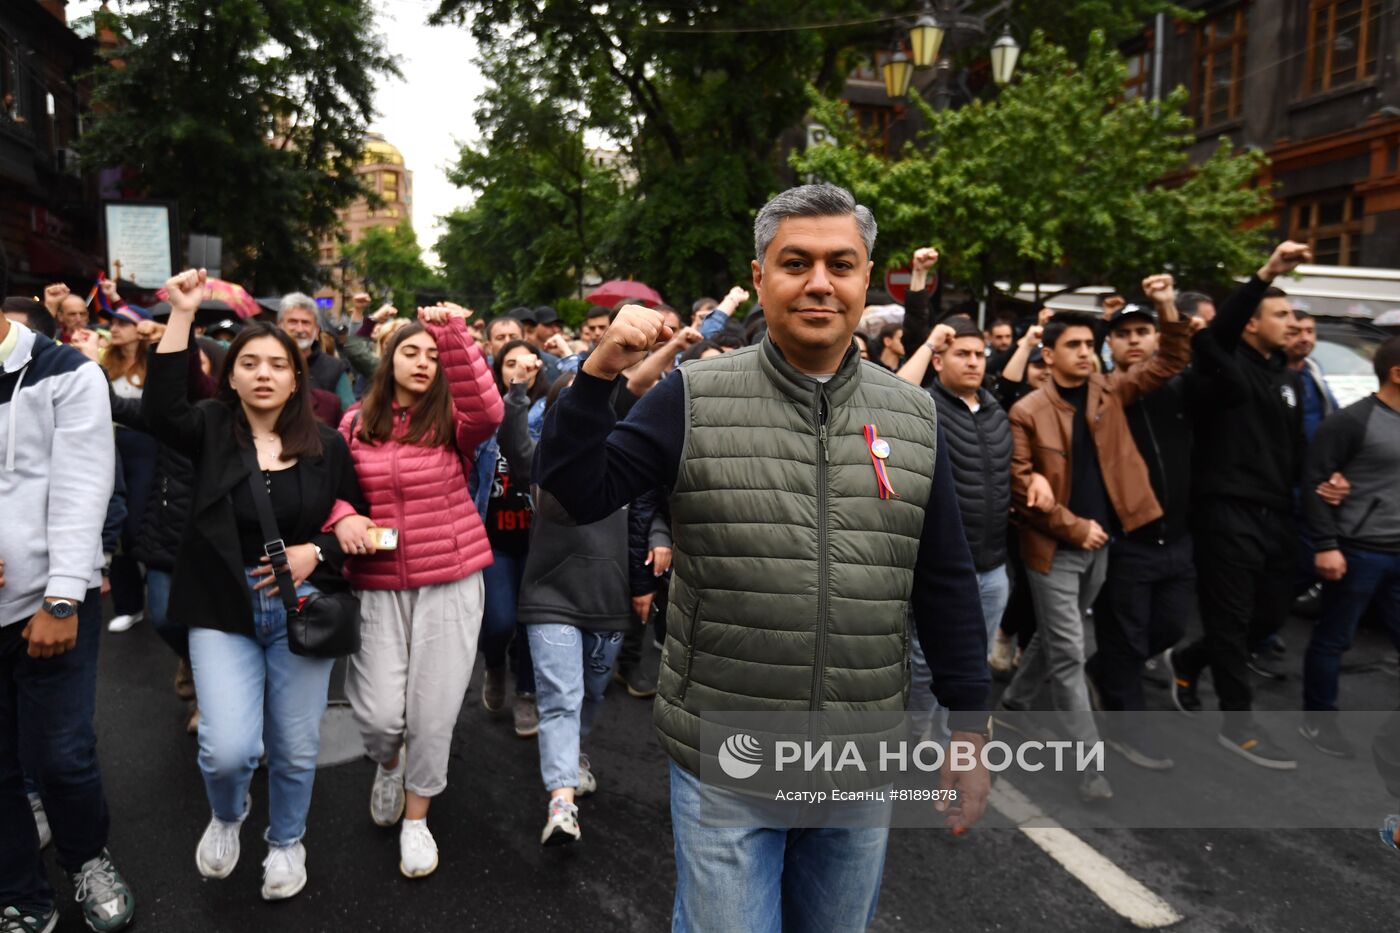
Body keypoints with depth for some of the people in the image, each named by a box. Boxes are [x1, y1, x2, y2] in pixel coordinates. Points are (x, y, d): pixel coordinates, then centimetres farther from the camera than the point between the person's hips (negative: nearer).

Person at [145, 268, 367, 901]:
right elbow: (160, 409, -21)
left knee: (294, 748, 8)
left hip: (301, 608, 1)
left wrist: (316, 552, -12)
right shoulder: (212, 430, 0)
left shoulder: (326, 445, 0)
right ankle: (226, 818, 30)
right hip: (224, 611, 0)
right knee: (227, 749, -8)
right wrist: (181, 315, -22)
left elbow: (356, 520, 6)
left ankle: (286, 842, 38)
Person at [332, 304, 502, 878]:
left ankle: (417, 817, 31)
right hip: (376, 586, 1)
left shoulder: (450, 419, -2)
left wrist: (453, 333, -29)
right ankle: (388, 764, 38)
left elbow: (487, 411, -24)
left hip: (451, 583, -1)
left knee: (433, 711, 5)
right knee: (378, 714, -2)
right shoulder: (356, 423, 4)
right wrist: (341, 517, -10)